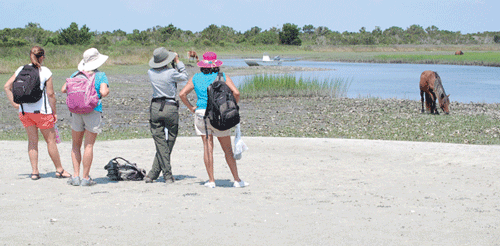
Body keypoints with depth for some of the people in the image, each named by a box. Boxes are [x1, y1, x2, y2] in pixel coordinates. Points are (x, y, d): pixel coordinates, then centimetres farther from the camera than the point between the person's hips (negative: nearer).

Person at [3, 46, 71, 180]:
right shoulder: (45, 72, -8)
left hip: (24, 111, 4)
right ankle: (59, 169, 16)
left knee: (32, 141, 12)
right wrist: (54, 112, 0)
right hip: (41, 111, -4)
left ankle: (34, 171, 11)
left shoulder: (21, 70, 4)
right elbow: (50, 94, -10)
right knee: (50, 140, 7)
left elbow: (7, 86, 1)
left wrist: (14, 103, 6)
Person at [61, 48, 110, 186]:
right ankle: (85, 178, -1)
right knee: (89, 145, -1)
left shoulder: (76, 74, 8)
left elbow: (63, 89, 5)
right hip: (93, 111, -3)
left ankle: (75, 176, 6)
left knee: (76, 145, 13)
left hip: (76, 111, 3)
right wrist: (107, 89, 5)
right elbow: (103, 93, -17)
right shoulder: (100, 76, -3)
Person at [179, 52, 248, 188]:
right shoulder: (223, 77, 1)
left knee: (207, 147, 4)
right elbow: (236, 93, -9)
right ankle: (237, 180, 8)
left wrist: (191, 108, 10)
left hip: (201, 114, 1)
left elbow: (182, 94, 1)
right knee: (227, 149, 5)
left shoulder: (196, 78, 6)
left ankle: (211, 181, 4)